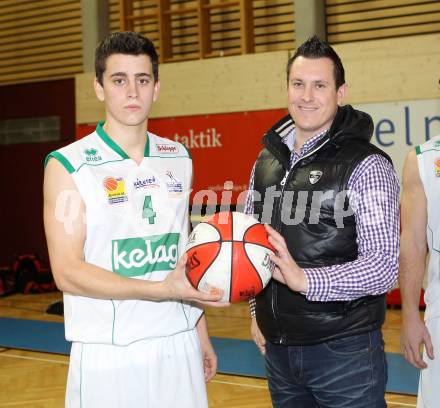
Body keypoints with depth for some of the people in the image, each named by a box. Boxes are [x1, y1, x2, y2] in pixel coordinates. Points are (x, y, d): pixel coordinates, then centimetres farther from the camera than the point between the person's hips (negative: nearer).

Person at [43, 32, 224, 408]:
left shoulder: (178, 159, 8)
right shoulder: (68, 165, -7)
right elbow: (67, 272, -13)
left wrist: (201, 332, 13)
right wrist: (159, 290, -23)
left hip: (179, 347, 4)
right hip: (107, 354, -4)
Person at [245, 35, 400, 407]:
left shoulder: (366, 166, -11)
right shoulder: (267, 160, 8)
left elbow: (383, 267, -17)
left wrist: (304, 279, -29)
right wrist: (257, 311, 15)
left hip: (344, 349, -5)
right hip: (278, 348, 6)